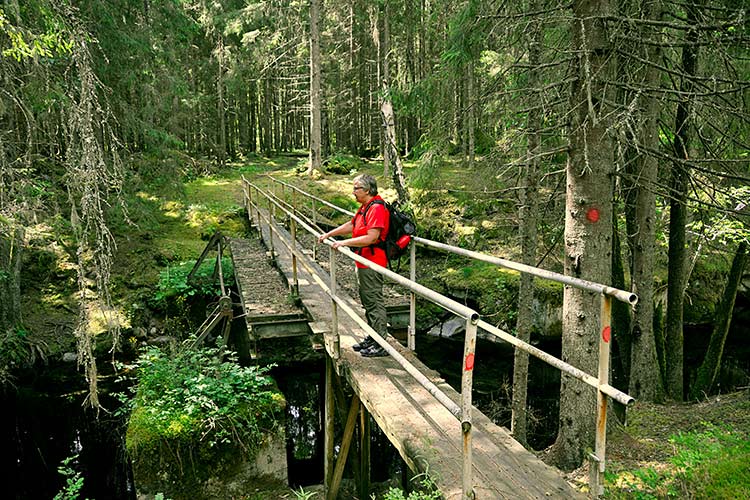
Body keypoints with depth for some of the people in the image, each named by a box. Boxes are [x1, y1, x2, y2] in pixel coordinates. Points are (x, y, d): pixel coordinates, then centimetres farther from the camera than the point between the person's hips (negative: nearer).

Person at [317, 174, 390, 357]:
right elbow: (351, 225, 24)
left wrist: (344, 242, -22)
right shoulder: (365, 207, 13)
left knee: (374, 302, -5)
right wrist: (328, 234, 21)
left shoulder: (377, 208, -20)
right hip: (363, 261, 11)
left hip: (372, 263, -11)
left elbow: (371, 238, -27)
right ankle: (372, 338, 30)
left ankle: (381, 345, 2)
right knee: (367, 301, 18)